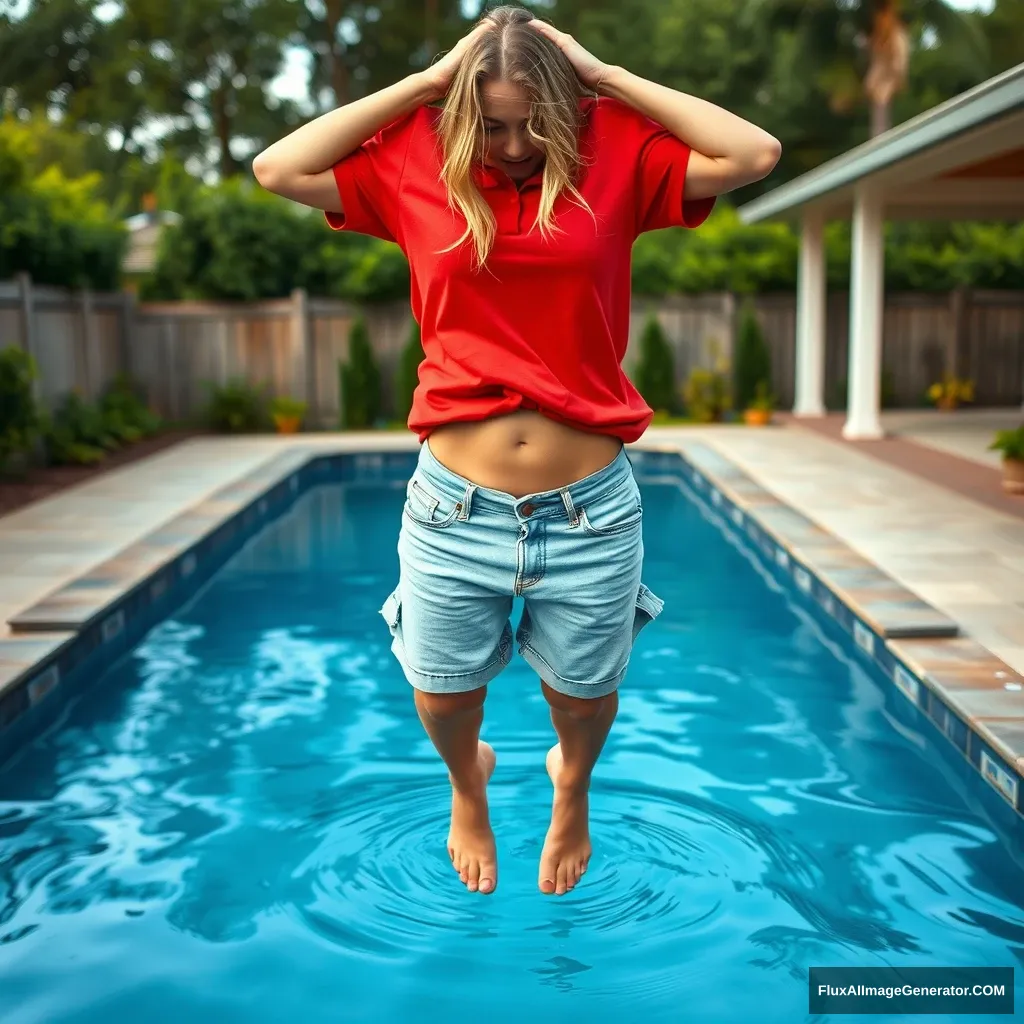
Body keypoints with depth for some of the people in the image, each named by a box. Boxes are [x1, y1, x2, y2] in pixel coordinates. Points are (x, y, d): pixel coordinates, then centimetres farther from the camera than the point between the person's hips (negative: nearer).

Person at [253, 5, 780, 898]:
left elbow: (755, 155, -11)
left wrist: (606, 77, -7)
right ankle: (468, 783, 54)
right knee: (444, 700, 17)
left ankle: (572, 789, 55)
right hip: (454, 511, 1)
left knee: (585, 698, 19)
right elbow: (277, 169, -7)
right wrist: (421, 83, -6)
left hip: (591, 513, 0)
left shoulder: (615, 156, -1)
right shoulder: (416, 165, 1)